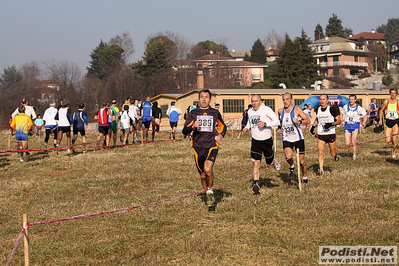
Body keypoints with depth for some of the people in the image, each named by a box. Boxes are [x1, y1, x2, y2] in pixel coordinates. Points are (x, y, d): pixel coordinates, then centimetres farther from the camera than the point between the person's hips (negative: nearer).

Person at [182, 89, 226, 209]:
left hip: (212, 145, -2)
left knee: (208, 169, -26)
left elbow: (223, 126, 26)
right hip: (198, 146, 2)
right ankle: (209, 196, 28)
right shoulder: (193, 113, 8)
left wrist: (220, 135, 5)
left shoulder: (215, 113, 10)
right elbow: (184, 131, 4)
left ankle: (210, 191, -2)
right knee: (203, 175, 5)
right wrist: (193, 126, -17)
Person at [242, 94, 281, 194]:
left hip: (267, 140, -3)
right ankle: (256, 184, -10)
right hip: (255, 141, 3)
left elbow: (277, 121, -13)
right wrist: (247, 128, 4)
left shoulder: (266, 109, -12)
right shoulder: (250, 111, 5)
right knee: (256, 163, -11)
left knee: (269, 164, 10)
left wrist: (265, 124, -26)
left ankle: (274, 162, 46)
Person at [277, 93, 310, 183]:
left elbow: (308, 120, -14)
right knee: (288, 156, -25)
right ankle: (292, 166, 9)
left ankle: (305, 177, 27)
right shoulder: (280, 111, 4)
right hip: (286, 139, 2)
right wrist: (280, 129, 10)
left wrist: (299, 121, -32)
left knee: (301, 161, 3)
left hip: (298, 138, -2)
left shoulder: (297, 109, -9)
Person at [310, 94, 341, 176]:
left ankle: (336, 154, 43)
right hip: (320, 135, 3)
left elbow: (339, 120, -7)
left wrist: (331, 124, -23)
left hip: (331, 134, -3)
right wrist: (313, 126, 13)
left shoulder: (331, 109, -8)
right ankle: (321, 170, -4)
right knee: (320, 153, -7)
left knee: (333, 154, 7)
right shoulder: (318, 110, 6)